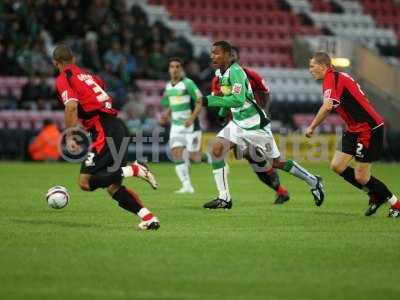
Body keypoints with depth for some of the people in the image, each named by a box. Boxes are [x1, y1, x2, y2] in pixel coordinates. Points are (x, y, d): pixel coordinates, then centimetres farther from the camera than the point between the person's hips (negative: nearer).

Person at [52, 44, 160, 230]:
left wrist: (69, 137, -16)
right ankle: (148, 218, -1)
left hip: (104, 130, -8)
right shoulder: (87, 75, 24)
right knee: (113, 187, 10)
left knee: (85, 182, -10)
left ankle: (133, 170, -17)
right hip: (118, 126, 8)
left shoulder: (63, 79, 0)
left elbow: (71, 105, -16)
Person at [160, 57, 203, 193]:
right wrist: (167, 115, 5)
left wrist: (192, 118, -21)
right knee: (176, 154, -9)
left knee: (193, 157, -5)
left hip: (190, 125, -6)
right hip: (176, 125, 6)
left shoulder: (188, 83, -11)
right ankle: (187, 186, -5)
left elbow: (200, 102, -12)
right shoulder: (168, 86, 10)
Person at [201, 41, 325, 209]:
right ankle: (224, 198, -8)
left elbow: (238, 100, -34)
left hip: (255, 125, -8)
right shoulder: (220, 72, 4)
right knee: (217, 148, -13)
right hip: (237, 123, 8)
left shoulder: (235, 72, -23)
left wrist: (210, 101, -35)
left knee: (276, 162, 4)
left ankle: (313, 182, 25)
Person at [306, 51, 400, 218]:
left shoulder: (331, 78, -16)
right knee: (337, 166, 6)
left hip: (368, 128, -10)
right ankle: (375, 194, 18)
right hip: (355, 129, 10)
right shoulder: (338, 77, 14)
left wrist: (312, 127, -19)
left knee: (361, 177, -5)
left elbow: (327, 107, -30)